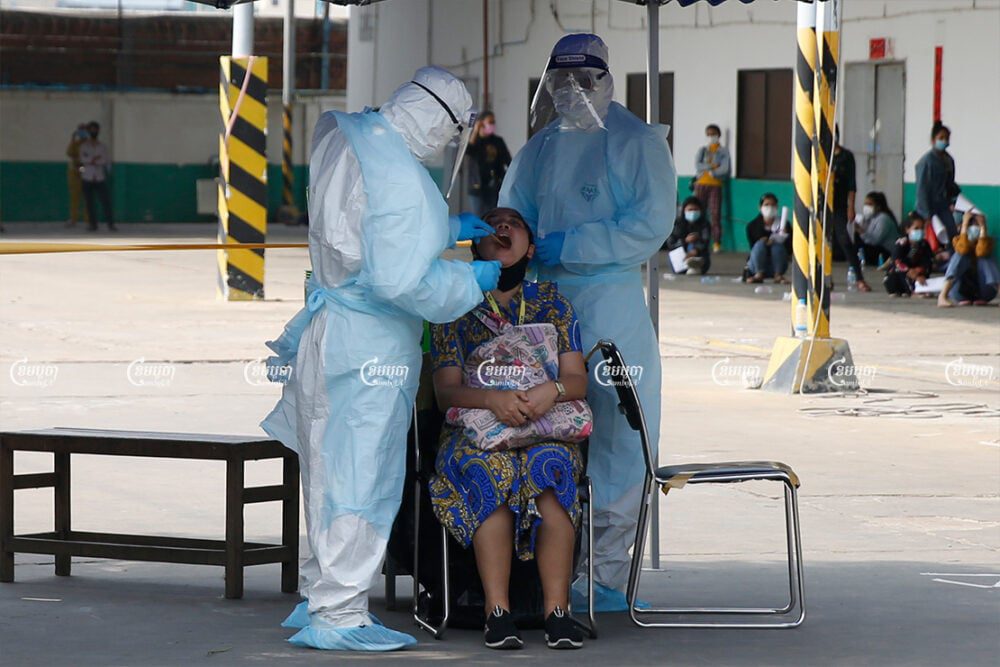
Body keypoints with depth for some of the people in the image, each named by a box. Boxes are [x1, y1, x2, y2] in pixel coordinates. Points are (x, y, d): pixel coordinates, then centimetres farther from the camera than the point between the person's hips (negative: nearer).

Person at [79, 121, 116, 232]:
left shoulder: (103, 147, 11)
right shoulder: (84, 146, 7)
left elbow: (106, 161, -1)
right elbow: (83, 159, -7)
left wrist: (92, 161, -10)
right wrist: (96, 159, -12)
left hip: (100, 178, 1)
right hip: (87, 178, -1)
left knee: (106, 201, -8)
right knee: (90, 203, -1)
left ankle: (111, 224, -7)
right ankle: (93, 224, 4)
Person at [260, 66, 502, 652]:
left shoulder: (342, 136, 6)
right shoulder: (400, 178, -23)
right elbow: (401, 279, -25)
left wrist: (445, 227, 23)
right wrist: (472, 280, -10)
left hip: (325, 333, 10)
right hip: (367, 344, -9)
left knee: (334, 469, 18)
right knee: (362, 472, -2)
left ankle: (322, 598, 27)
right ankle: (338, 615, 2)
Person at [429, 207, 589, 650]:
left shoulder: (552, 304, 15)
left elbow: (578, 381, 5)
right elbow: (446, 392, -1)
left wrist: (553, 390, -19)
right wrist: (492, 398, -21)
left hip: (546, 430, 1)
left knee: (550, 465, -35)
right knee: (490, 468, -36)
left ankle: (557, 610, -38)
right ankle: (497, 612, -38)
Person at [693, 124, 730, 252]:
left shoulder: (723, 151, 6)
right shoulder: (702, 150, 13)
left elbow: (724, 169, -7)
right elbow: (697, 165, -3)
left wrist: (711, 172, -7)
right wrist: (712, 166, -10)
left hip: (715, 185, -2)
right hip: (701, 184, 2)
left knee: (715, 214, -7)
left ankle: (717, 243, -5)